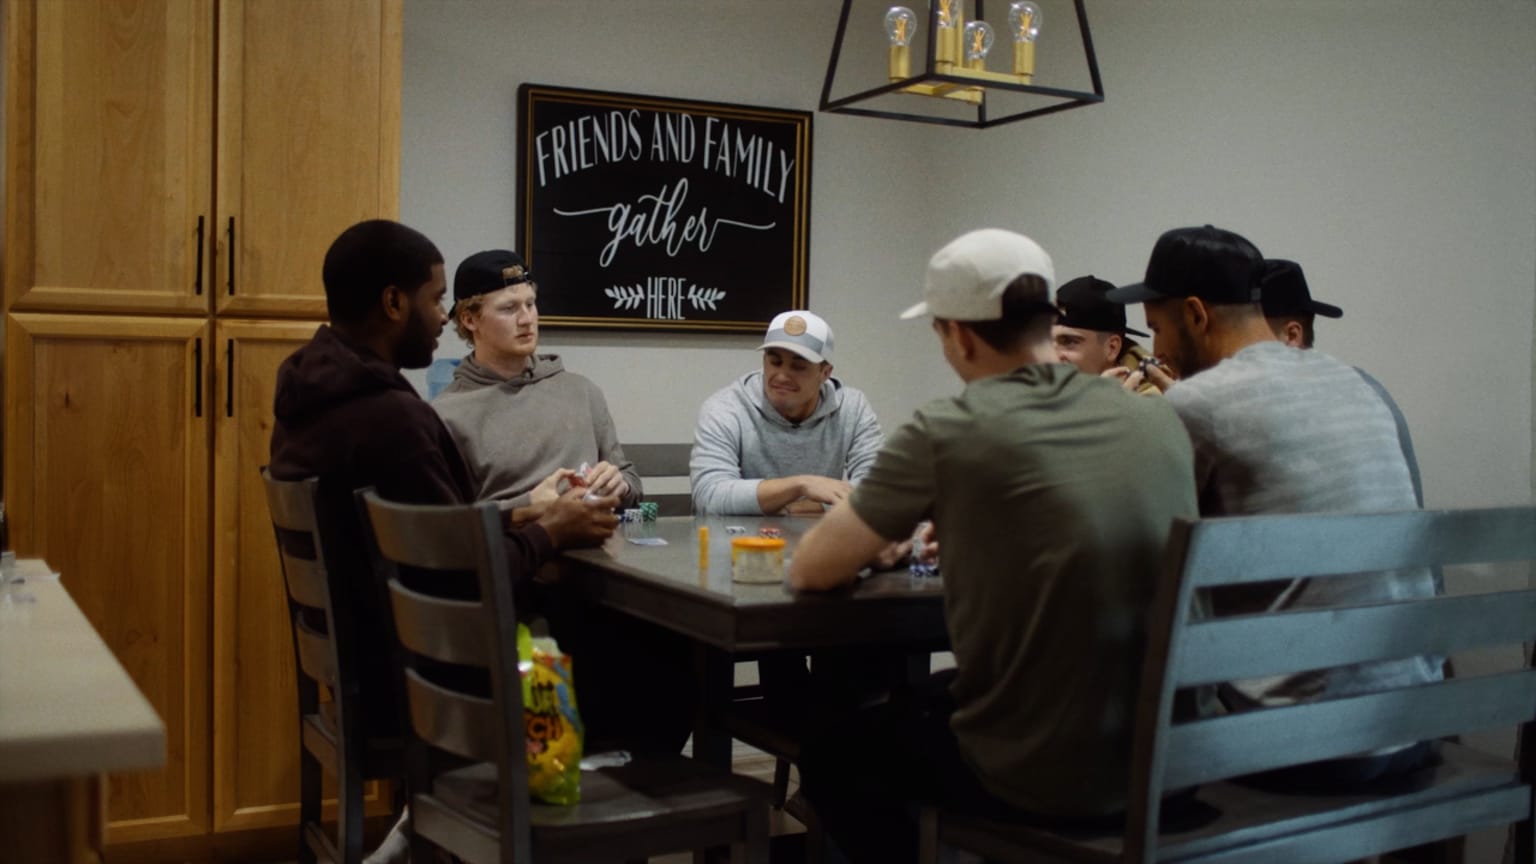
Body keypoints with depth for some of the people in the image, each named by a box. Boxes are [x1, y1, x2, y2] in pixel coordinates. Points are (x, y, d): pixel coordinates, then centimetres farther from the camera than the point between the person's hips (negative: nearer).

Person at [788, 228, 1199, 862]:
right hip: (1164, 762, 6)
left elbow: (810, 571, -5)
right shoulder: (1159, 421, 1)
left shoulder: (946, 431, -15)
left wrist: (867, 544, 16)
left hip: (1038, 779, -6)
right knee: (933, 692, 33)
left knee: (831, 753, 22)